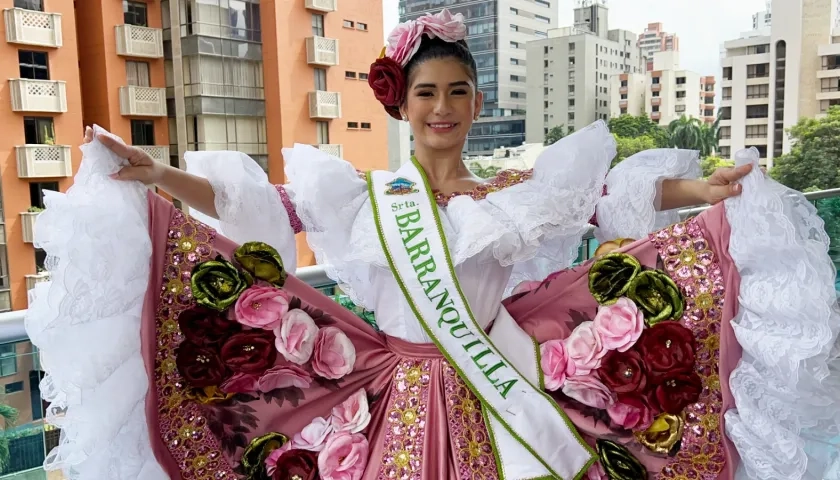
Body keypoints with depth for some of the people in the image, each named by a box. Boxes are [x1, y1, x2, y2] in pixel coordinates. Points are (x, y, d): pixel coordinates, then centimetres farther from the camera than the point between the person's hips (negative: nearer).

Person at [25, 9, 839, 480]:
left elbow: (614, 199, -2)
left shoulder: (516, 193, 4)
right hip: (398, 403, 0)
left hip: (503, 397, 1)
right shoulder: (365, 195, 3)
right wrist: (154, 176, -8)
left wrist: (697, 192, -15)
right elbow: (256, 210, -1)